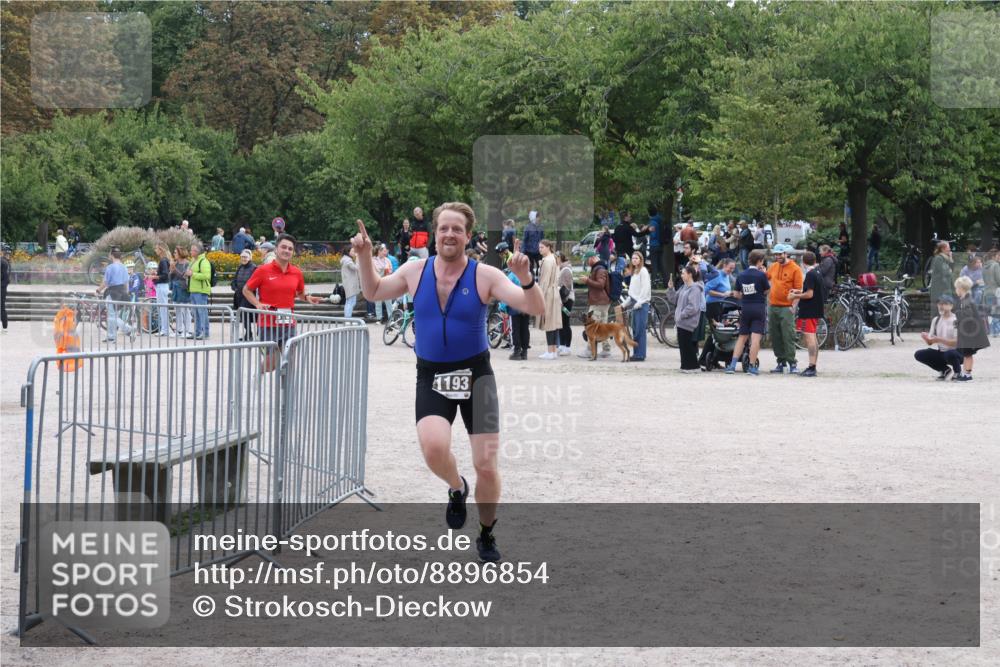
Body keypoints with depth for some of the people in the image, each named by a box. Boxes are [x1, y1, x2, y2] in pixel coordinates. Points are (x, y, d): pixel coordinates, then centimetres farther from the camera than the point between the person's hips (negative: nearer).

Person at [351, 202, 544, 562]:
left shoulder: (484, 276, -8)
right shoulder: (415, 271, 1)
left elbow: (536, 309, -15)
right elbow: (373, 292, 18)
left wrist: (525, 278, -33)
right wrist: (365, 257, 2)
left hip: (475, 374, -1)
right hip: (431, 377, 1)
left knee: (486, 466, -2)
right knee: (434, 447, -27)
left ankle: (487, 536, 24)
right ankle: (457, 489, 9)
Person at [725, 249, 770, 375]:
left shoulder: (741, 275, 5)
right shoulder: (761, 275, -9)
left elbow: (735, 294, 7)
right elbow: (767, 290, 1)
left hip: (745, 308, 5)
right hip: (758, 308, -5)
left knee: (742, 337, 12)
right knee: (755, 338, -5)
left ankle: (732, 365, 4)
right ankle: (752, 366, -7)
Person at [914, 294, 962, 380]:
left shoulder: (956, 321, -13)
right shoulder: (936, 320, 5)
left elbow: (957, 342, -21)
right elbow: (930, 342, 5)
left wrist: (939, 339, -31)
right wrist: (925, 337, -19)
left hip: (956, 352, -6)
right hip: (941, 353, 6)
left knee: (949, 354, -40)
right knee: (919, 354, -12)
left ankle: (958, 372, -3)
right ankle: (944, 369, 8)